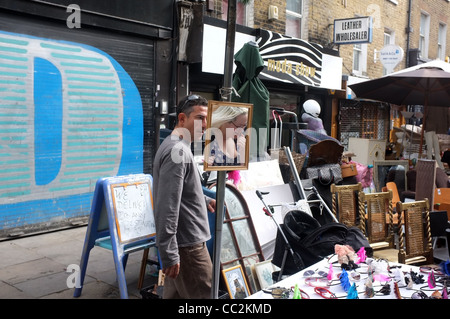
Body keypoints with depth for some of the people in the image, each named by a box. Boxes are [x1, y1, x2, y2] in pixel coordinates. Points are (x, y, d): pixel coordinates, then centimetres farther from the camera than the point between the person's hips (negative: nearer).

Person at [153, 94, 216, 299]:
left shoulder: (176, 146, 14)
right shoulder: (178, 151, -20)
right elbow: (167, 208, -25)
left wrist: (204, 201, 21)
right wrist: (169, 254, -25)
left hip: (182, 240, 10)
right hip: (186, 244, -10)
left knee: (174, 295, 17)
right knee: (204, 296, 1)